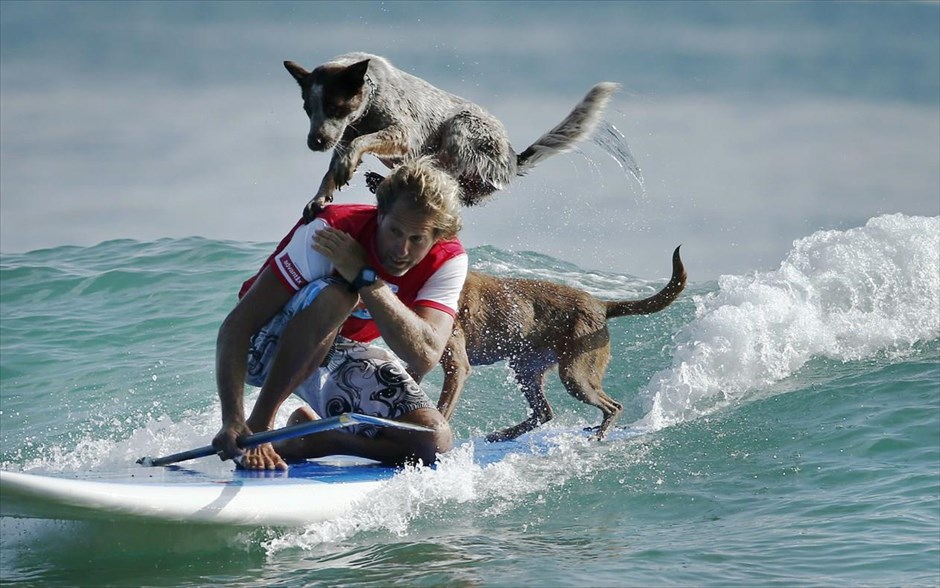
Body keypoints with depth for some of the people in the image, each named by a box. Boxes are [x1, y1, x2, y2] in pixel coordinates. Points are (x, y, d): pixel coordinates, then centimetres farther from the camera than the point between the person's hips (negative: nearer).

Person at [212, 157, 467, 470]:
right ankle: (259, 423, -27)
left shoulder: (448, 261, -18)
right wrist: (233, 421, -46)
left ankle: (305, 437, 1)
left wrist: (365, 277, -37)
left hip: (342, 356, 5)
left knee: (435, 441, -21)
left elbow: (425, 358, -32)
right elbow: (235, 327, -34)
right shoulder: (331, 231, -29)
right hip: (266, 348, -4)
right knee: (335, 295, -38)